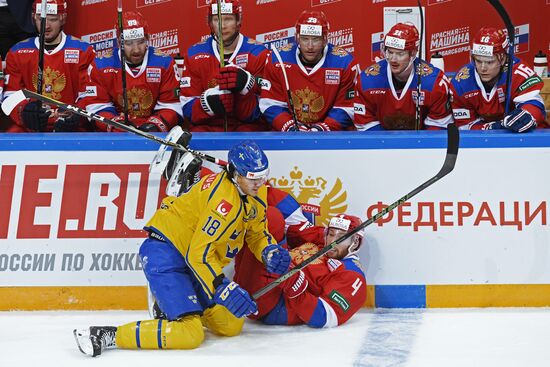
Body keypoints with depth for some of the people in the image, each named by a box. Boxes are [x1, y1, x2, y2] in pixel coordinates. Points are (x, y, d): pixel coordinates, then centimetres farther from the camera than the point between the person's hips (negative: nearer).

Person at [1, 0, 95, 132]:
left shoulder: (82, 50, 2)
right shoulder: (17, 52, 9)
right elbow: (10, 95, 6)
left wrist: (76, 117, -22)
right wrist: (23, 111, -17)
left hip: (70, 127, -1)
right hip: (29, 126, 2)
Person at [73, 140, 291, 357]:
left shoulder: (251, 193, 6)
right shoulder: (224, 199, -23)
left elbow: (257, 234, 19)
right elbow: (198, 253, -26)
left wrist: (270, 252, -2)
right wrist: (223, 288, -34)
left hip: (191, 262, 10)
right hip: (165, 253, -10)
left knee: (232, 325, 8)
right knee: (189, 335, -22)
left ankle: (170, 302, 27)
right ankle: (107, 336, -16)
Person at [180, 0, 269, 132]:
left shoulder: (258, 54, -2)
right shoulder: (195, 54, 4)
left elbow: (258, 112, -6)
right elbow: (188, 108, 0)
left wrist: (245, 86, -25)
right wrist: (210, 101, -21)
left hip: (247, 125, -1)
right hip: (207, 126, 1)